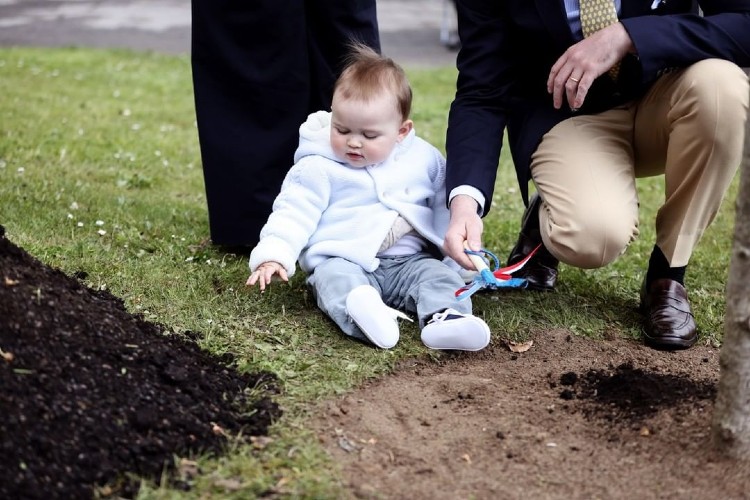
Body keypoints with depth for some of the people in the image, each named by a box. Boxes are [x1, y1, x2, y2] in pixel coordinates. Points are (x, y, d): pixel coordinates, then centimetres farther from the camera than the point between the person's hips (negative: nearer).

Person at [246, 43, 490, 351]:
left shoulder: (424, 159, 8)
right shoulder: (318, 168, -1)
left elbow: (445, 206, 20)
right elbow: (293, 213, -3)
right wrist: (272, 256, -16)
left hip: (409, 260, 3)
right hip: (341, 261, -3)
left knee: (440, 274, -24)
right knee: (335, 279, -34)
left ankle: (443, 318, -51)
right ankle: (363, 317, -63)